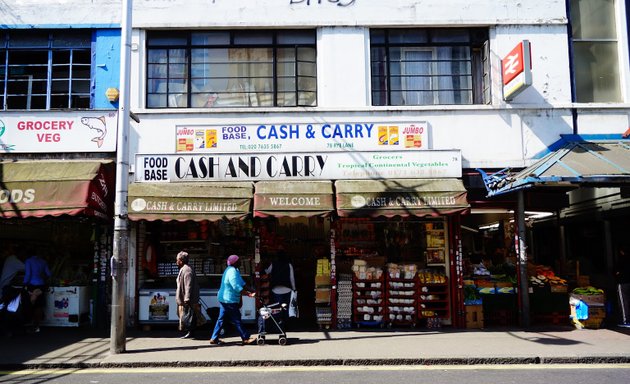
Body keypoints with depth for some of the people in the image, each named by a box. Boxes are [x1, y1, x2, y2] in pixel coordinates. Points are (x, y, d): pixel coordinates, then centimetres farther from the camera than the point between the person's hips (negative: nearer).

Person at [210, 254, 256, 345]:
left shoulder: (234, 270, 13)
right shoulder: (232, 272, -20)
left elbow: (242, 283, 16)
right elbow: (237, 287, -25)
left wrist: (251, 291, 10)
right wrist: (249, 294, -22)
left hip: (224, 299, 10)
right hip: (229, 300, -10)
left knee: (221, 319, 13)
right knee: (236, 320, -1)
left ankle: (214, 338, 17)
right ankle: (246, 338, 7)